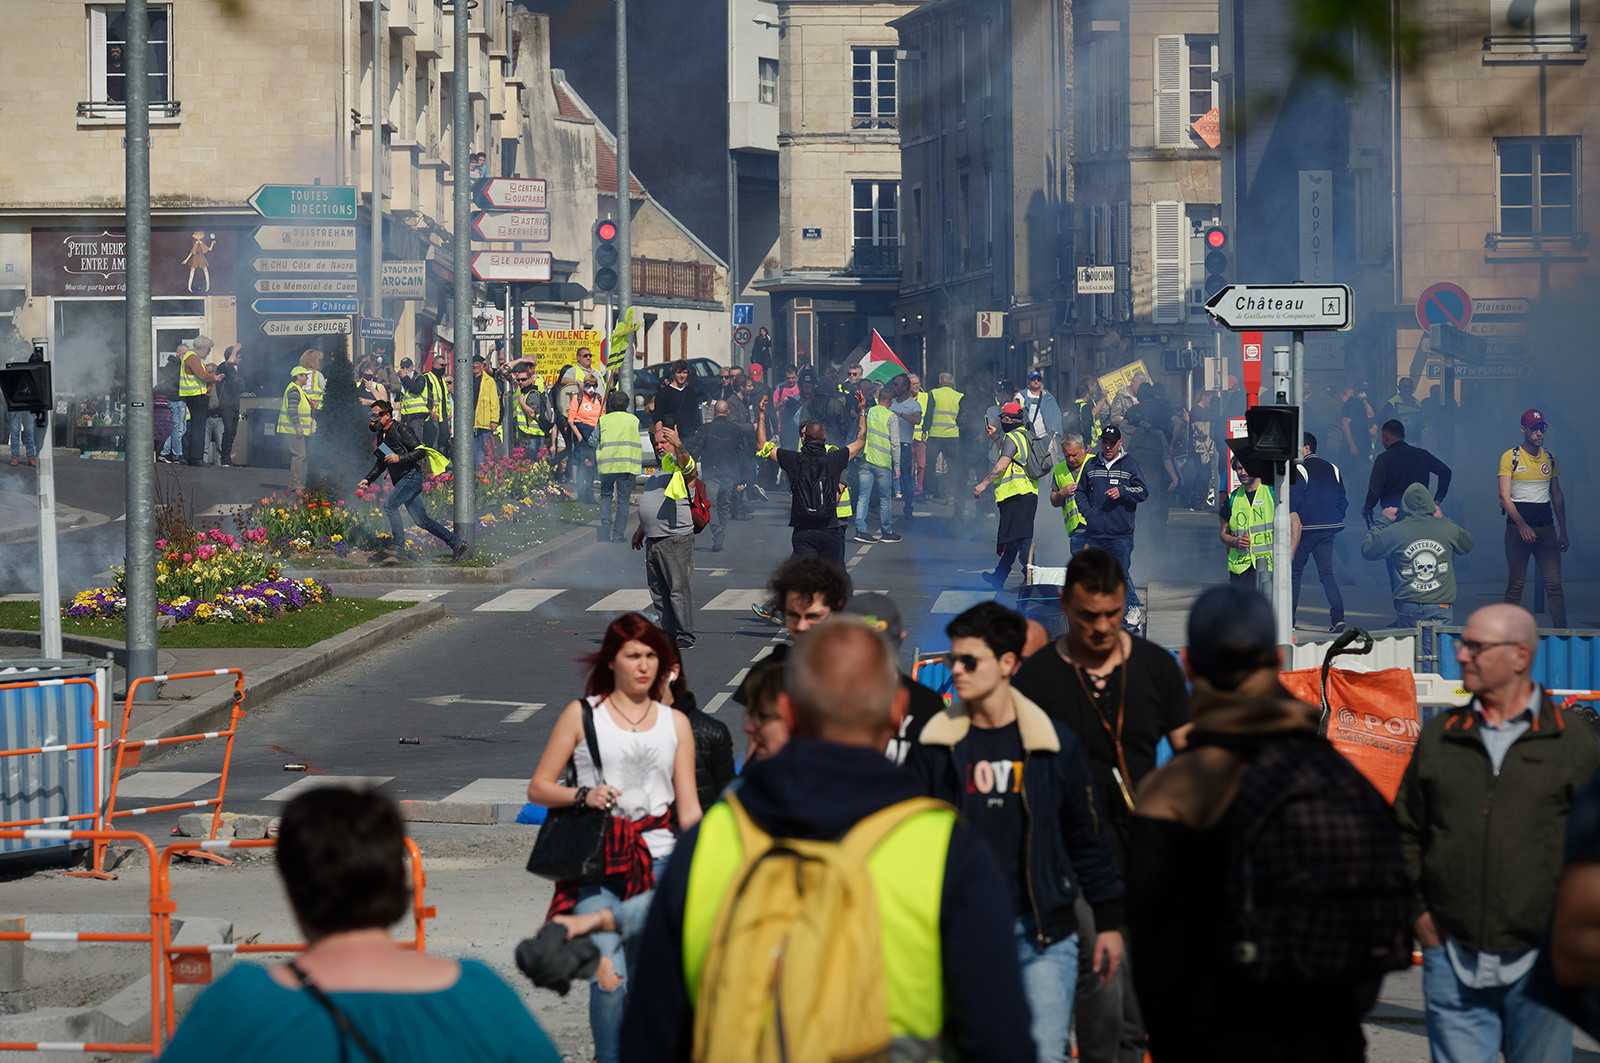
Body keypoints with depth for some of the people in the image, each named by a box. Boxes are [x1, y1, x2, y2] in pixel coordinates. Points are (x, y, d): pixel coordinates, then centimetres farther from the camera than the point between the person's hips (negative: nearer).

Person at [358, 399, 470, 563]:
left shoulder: (400, 430, -8)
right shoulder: (381, 435, 17)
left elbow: (421, 451, -13)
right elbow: (382, 463, 28)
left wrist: (399, 458, -22)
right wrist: (368, 479, 18)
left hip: (412, 475, -9)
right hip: (400, 480, 9)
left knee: (390, 505, -23)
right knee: (421, 520, 3)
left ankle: (398, 546, -22)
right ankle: (458, 544, 7)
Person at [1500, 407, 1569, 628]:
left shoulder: (1549, 458, 12)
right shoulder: (1510, 457, -2)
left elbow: (1557, 496, 17)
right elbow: (1505, 497, -8)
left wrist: (1563, 532, 13)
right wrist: (1522, 525, -19)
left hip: (1546, 528, 3)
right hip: (1518, 526, -3)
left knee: (1554, 583, -5)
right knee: (1516, 584, 0)